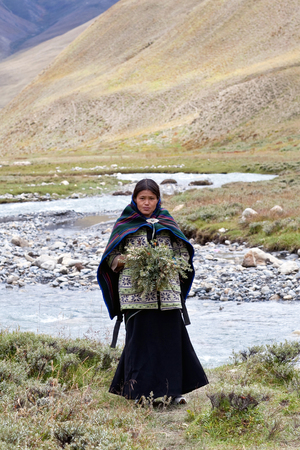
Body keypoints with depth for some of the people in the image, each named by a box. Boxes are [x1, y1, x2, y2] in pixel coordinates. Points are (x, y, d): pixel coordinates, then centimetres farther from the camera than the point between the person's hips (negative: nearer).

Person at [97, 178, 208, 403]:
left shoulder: (167, 222, 12)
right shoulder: (125, 224, 7)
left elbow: (183, 253, 12)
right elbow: (111, 258, 6)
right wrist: (126, 260, -15)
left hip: (167, 290, 2)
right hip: (135, 291, -2)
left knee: (171, 336, -1)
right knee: (139, 338, -3)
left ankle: (173, 388, 8)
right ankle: (139, 389, 6)